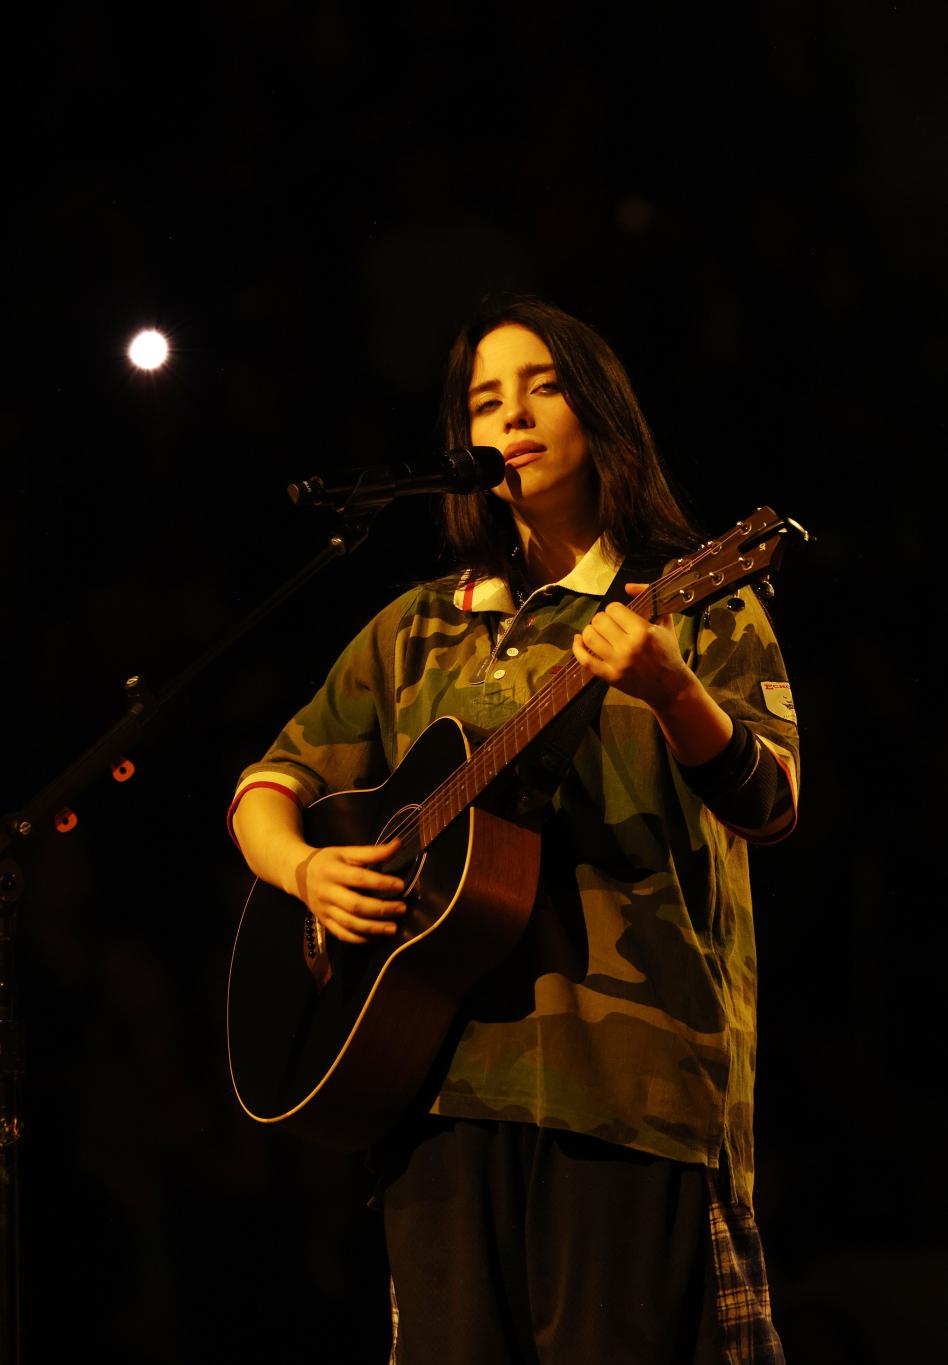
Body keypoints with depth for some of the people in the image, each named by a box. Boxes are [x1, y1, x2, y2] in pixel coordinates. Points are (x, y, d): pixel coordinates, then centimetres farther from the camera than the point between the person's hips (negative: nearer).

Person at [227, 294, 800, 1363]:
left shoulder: (699, 607, 8)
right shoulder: (417, 630, 20)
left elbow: (769, 806, -7)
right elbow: (270, 783, 23)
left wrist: (670, 692, -27)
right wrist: (305, 870, -1)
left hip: (628, 1070, -3)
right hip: (441, 1065, 3)